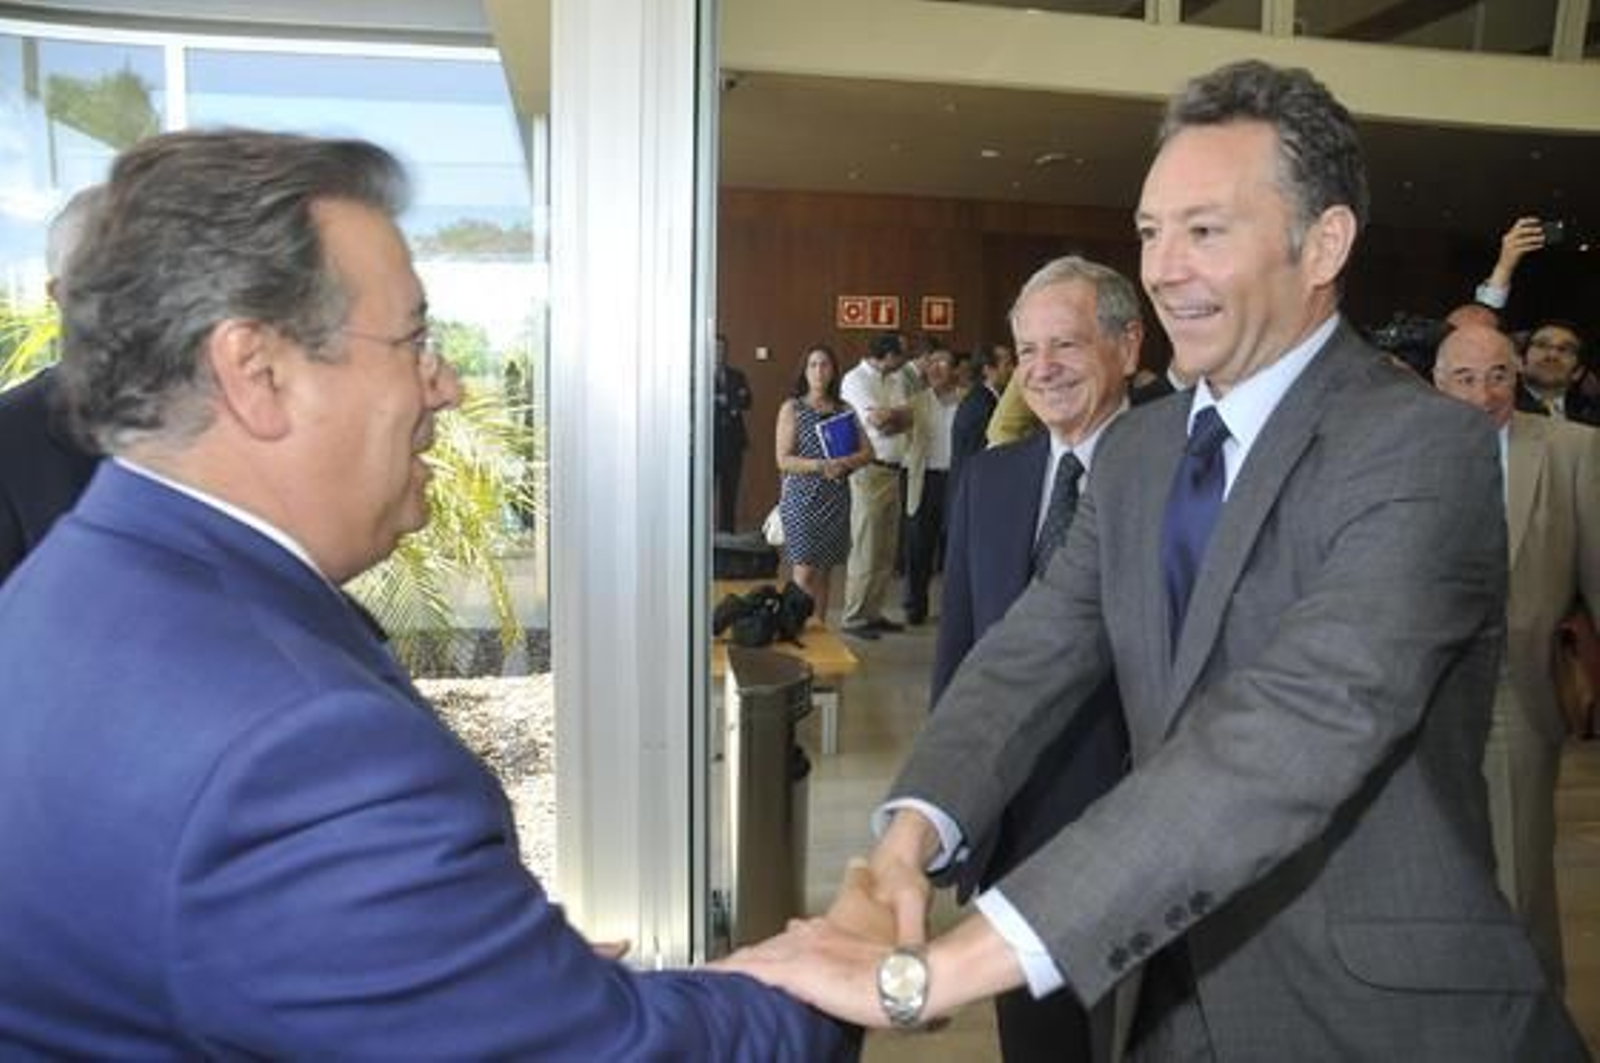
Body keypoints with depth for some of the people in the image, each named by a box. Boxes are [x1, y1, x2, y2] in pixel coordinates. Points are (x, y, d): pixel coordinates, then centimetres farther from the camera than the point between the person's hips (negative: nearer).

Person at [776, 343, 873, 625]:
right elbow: (783, 460, -7)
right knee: (805, 572, -9)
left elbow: (867, 452, 8)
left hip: (836, 498, 4)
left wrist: (845, 462, -12)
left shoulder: (844, 409, 10)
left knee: (824, 571, 9)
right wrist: (820, 466, -21)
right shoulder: (792, 408, 0)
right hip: (802, 498, -4)